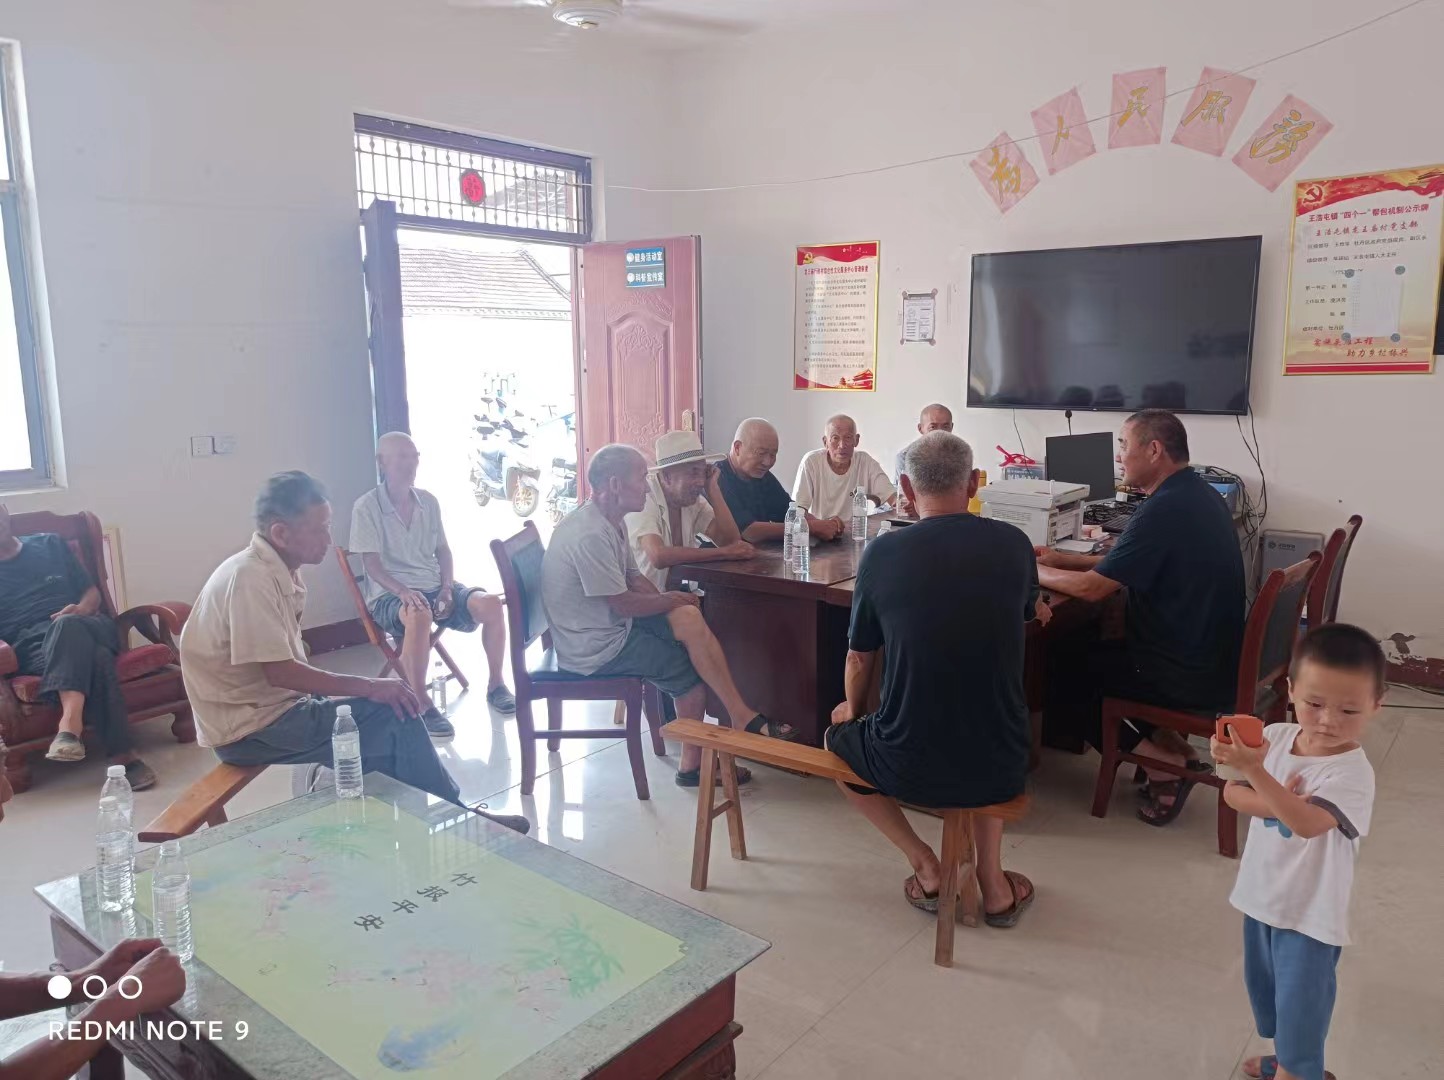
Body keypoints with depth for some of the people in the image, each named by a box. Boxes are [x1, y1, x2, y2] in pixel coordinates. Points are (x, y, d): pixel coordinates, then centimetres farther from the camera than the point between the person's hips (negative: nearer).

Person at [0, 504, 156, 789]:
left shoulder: (49, 544, 24)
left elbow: (91, 590, 23)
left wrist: (83, 609, 0)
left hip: (89, 627, 2)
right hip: (31, 645, -1)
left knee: (66, 625, -37)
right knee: (94, 659, -36)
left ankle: (70, 724, -51)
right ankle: (122, 754, -46)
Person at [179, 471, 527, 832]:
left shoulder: (278, 572, 7)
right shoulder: (250, 579, -22)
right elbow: (279, 672, -25)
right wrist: (369, 687, -22)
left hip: (271, 708, 9)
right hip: (251, 730, -9)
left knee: (390, 709, 9)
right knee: (396, 719, -14)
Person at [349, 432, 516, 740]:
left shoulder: (429, 501, 9)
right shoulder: (366, 507, -7)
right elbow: (372, 564, -12)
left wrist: (447, 588, -5)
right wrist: (403, 591, -28)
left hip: (434, 587, 5)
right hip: (390, 594, -5)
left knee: (490, 604, -22)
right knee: (419, 616, -41)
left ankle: (495, 685, -3)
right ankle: (421, 706, -29)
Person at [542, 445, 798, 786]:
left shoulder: (610, 523, 8)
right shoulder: (590, 535, -25)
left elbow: (635, 579, 12)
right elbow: (624, 604, -23)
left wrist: (674, 603, -4)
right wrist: (674, 600, -7)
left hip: (610, 625, 9)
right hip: (593, 647, -9)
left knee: (690, 619, -7)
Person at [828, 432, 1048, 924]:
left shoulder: (882, 553, -11)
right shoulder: (1014, 544, -5)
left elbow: (860, 659, 2)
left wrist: (852, 711, 23)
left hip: (909, 770, -2)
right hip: (1001, 770, 3)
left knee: (838, 736, 29)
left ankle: (925, 864, 18)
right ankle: (993, 882, 26)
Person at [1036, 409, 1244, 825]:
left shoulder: (1164, 510, -24)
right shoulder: (1197, 494, 7)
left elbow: (1093, 587, -22)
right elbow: (1126, 563, 16)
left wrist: (1033, 571, -6)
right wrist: (1062, 559, 12)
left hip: (1190, 676, -9)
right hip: (1217, 660, 9)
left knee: (1061, 670, 5)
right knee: (1091, 646, 23)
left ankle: (1163, 755, 4)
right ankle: (1173, 749, 14)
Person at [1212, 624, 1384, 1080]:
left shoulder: (1352, 773, -25)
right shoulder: (1275, 736, -8)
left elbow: (1307, 822, -38)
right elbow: (1232, 791, -5)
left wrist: (1255, 770, -48)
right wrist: (1274, 802, -25)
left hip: (1310, 912, -7)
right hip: (1261, 895, 7)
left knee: (1300, 1004, 6)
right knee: (1264, 987, 25)